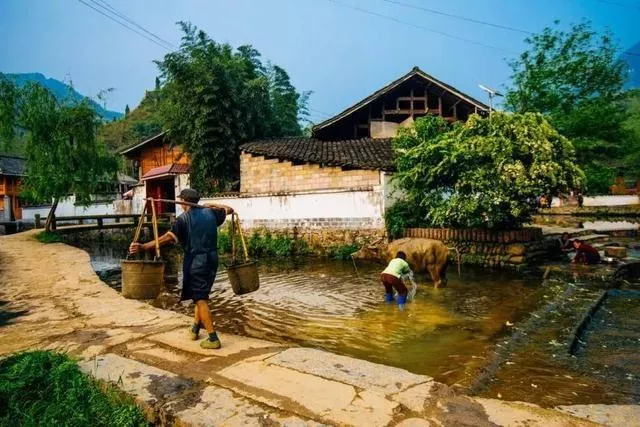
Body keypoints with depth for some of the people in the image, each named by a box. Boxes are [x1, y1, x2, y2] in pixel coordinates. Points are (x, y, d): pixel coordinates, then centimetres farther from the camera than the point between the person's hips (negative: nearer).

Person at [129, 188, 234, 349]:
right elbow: (229, 209, 22)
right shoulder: (210, 213, 6)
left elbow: (167, 238, -20)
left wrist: (143, 247, -24)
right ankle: (195, 328, 33)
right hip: (212, 259, 6)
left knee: (200, 299, -2)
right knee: (202, 295, 21)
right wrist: (212, 205, 29)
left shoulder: (184, 219, -9)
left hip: (196, 261, -6)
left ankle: (213, 338, -3)